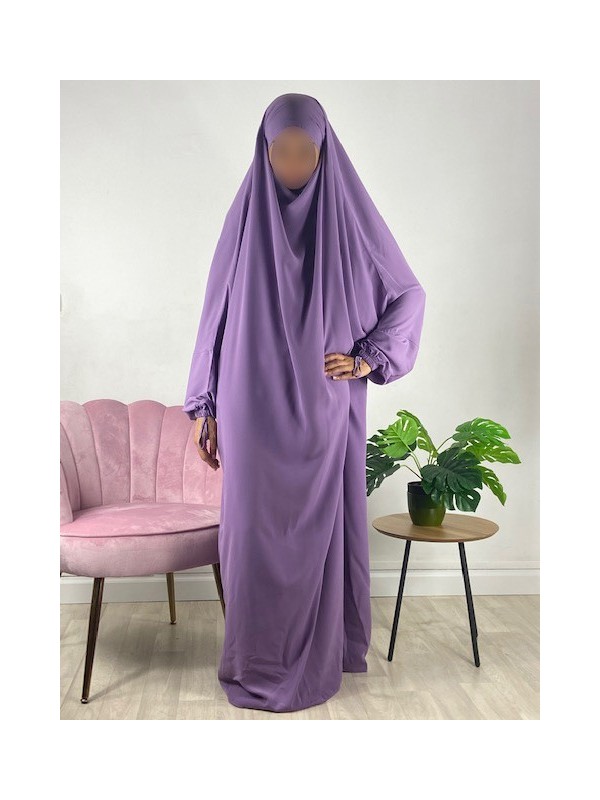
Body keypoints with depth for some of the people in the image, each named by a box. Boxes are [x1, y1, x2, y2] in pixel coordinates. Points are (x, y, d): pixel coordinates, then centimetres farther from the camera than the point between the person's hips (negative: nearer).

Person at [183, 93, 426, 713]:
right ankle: (257, 656, 23)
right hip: (256, 411, 1)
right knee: (255, 529, 5)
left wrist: (371, 357, -5)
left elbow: (409, 294, 8)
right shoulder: (245, 217, 2)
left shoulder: (350, 214, -1)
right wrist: (205, 406, 3)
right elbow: (218, 313, 4)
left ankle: (321, 653, 26)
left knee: (321, 528, 7)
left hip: (326, 413, -1)